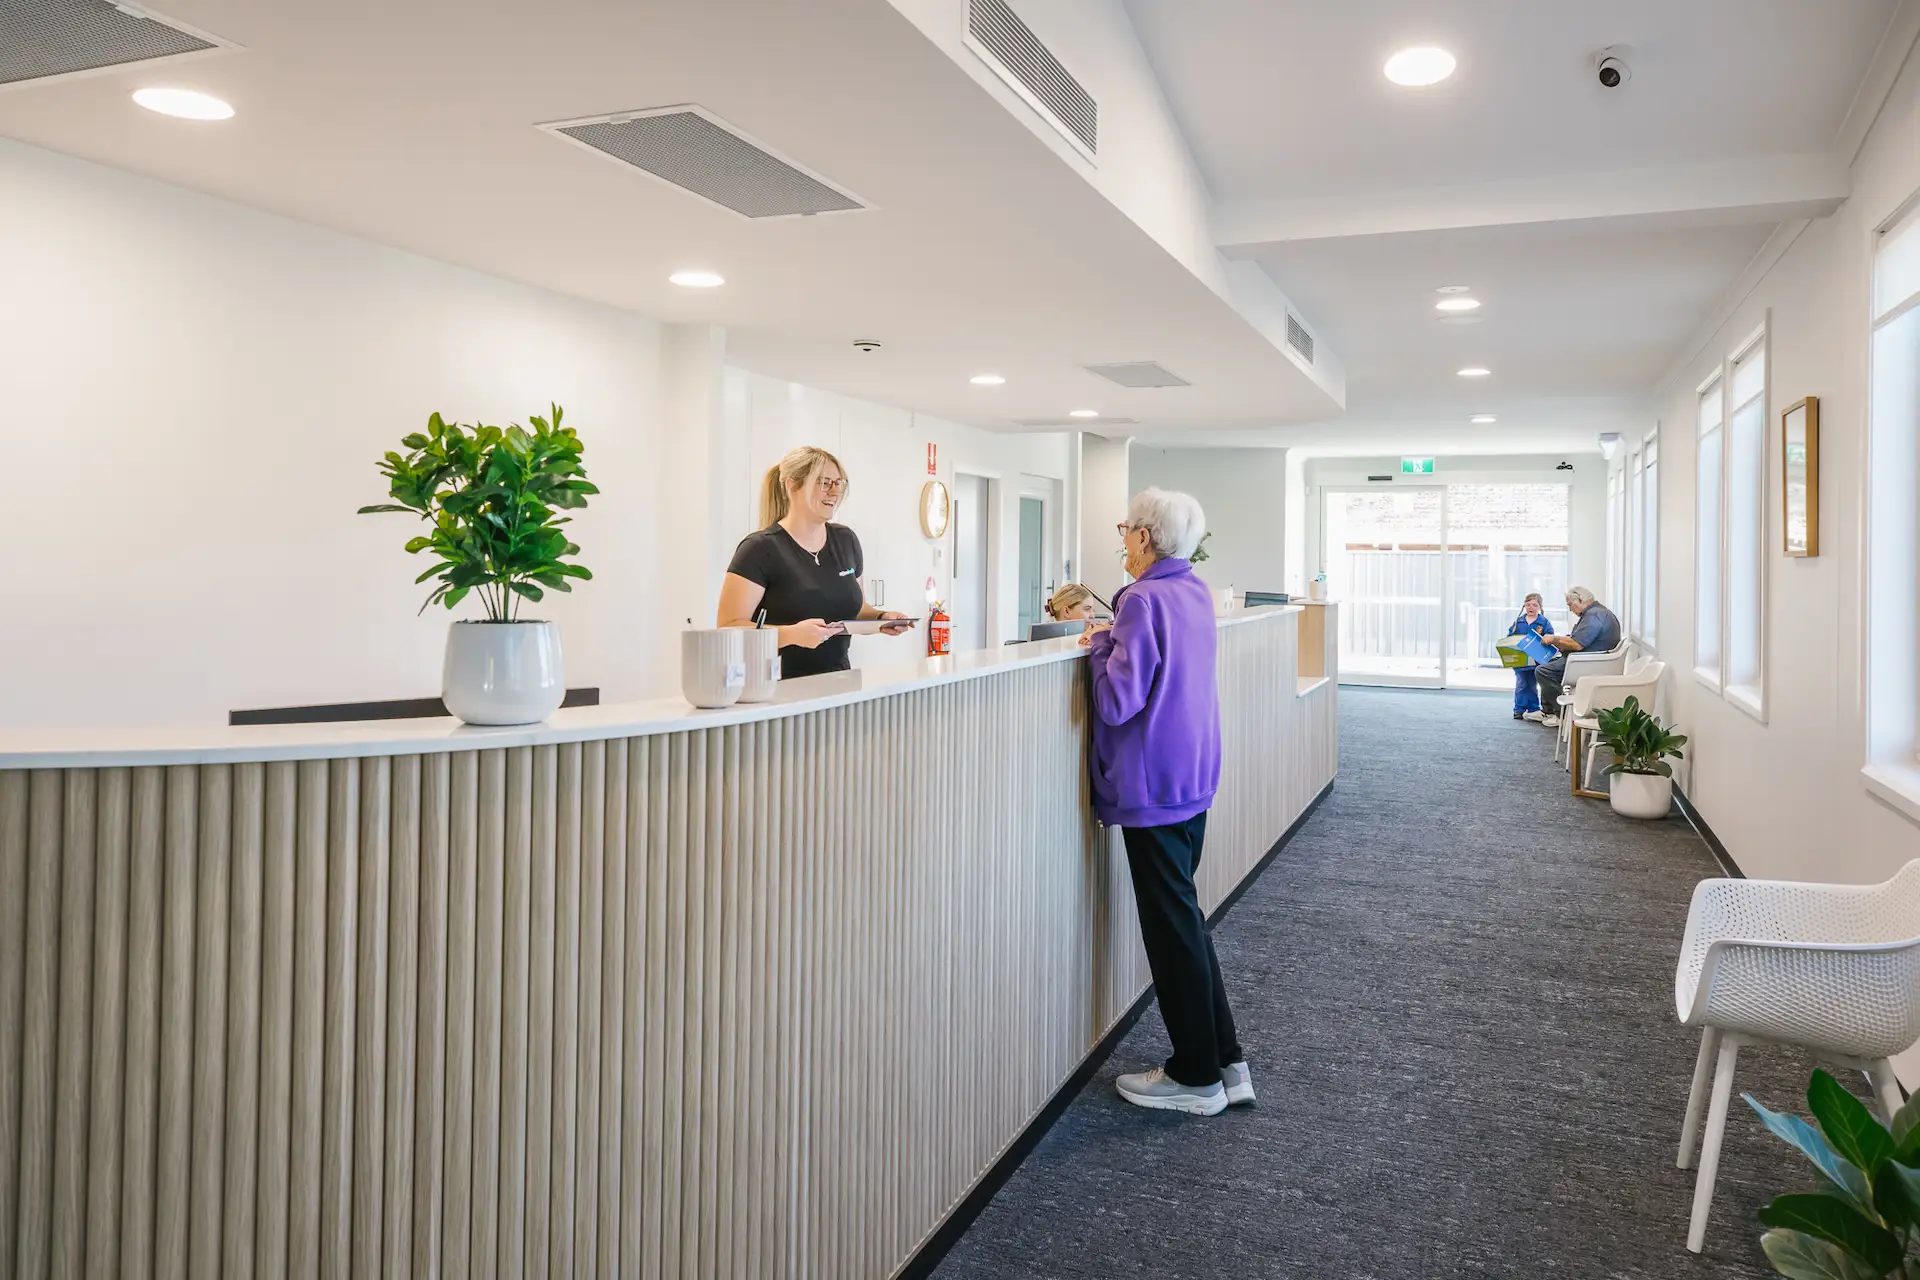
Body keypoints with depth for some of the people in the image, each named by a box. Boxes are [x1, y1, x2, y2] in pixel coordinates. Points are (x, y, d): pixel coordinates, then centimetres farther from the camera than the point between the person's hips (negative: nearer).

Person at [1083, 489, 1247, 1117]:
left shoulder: (1144, 601, -19)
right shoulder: (1197, 593, 9)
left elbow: (1118, 701, -22)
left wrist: (1100, 644, -8)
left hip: (1152, 784, -9)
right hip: (1193, 779, 9)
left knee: (1172, 924, 3)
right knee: (1184, 917, 18)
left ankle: (1198, 1077, 15)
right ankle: (1226, 1061, 23)